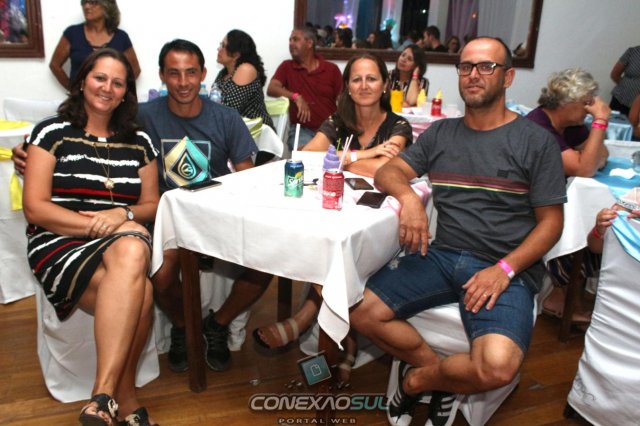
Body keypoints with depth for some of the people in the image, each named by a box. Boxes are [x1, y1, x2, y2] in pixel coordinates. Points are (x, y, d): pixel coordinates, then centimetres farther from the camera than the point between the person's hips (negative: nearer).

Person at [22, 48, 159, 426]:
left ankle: (104, 395, -29)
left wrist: (123, 215, -9)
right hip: (60, 244, -3)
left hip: (125, 241, 3)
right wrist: (96, 224, -15)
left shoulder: (138, 141, 15)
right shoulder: (53, 132, 4)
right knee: (139, 294, -32)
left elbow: (151, 205, 14)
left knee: (132, 252, -35)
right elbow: (35, 208, -3)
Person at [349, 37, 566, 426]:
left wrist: (504, 270, -14)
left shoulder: (537, 141, 2)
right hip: (442, 256, 4)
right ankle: (442, 374, 4)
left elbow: (551, 221, 1)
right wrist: (408, 195, -17)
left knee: (497, 367, -29)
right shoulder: (440, 134, 14)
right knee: (362, 312, -15)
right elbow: (388, 173, 8)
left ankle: (417, 379, 4)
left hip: (506, 269, -3)